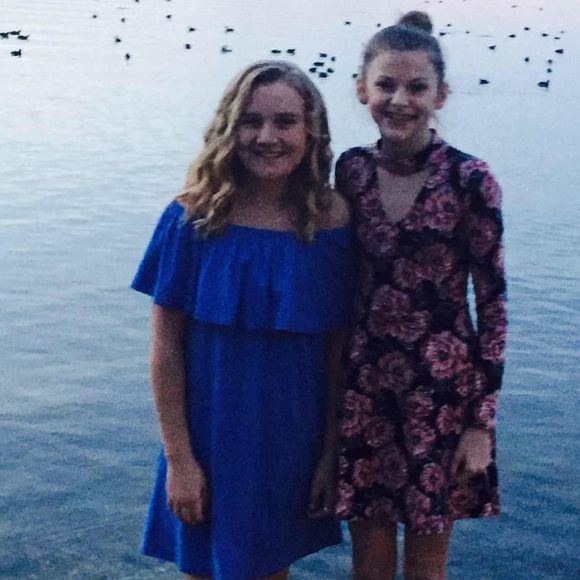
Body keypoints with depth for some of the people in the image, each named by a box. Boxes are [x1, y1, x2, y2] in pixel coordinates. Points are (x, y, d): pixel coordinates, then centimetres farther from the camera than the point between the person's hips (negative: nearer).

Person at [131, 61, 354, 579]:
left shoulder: (331, 220, -8)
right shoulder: (196, 218, -12)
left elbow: (338, 349, -3)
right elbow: (166, 346, -9)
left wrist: (331, 453, -1)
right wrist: (178, 458, -9)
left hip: (293, 446, 2)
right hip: (211, 441, -1)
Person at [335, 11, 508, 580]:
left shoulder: (468, 179, -11)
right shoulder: (351, 170, 0)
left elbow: (493, 303, -8)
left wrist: (482, 421, -9)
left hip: (442, 388, -3)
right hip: (363, 384, 3)